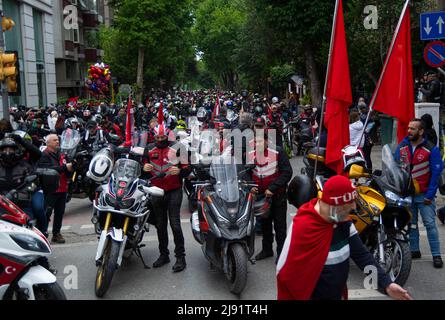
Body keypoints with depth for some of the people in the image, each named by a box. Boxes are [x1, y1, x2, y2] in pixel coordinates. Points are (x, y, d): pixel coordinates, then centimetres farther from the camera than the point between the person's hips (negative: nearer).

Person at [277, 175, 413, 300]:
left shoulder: (344, 221, -4)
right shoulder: (303, 228, -28)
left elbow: (361, 254, -2)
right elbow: (285, 273, -24)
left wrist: (386, 284, -11)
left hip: (339, 295, 8)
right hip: (312, 297, -8)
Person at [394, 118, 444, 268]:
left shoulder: (431, 149, -10)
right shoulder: (402, 146, 3)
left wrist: (430, 194, -13)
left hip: (424, 194, -4)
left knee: (430, 224, -3)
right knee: (410, 224, 13)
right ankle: (414, 250, 25)